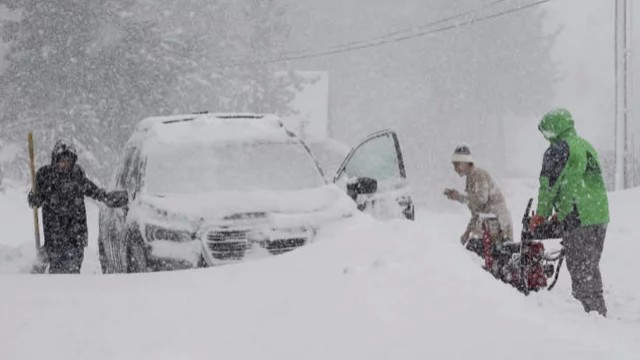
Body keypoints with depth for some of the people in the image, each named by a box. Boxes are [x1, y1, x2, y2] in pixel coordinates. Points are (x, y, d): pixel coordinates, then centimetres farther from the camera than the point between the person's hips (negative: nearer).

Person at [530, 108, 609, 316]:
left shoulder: (557, 150, -7)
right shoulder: (588, 147, 18)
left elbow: (548, 185, -7)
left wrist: (541, 215, 6)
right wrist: (561, 214, 27)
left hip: (577, 220, -8)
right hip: (601, 217, 8)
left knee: (580, 272, -3)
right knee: (592, 268, 16)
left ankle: (592, 312, -7)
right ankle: (600, 313, 19)